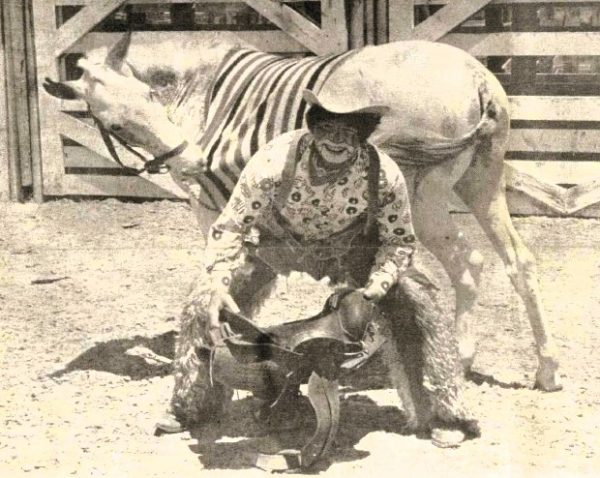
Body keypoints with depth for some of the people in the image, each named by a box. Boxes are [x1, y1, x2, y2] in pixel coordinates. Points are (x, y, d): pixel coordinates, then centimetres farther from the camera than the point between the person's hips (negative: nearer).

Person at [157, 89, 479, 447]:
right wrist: (219, 281, -38)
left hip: (348, 249, 0)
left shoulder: (384, 175, -31)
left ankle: (442, 414, 2)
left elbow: (400, 240, -15)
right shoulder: (275, 161, -35)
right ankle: (193, 407, 15)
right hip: (276, 242, 0)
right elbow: (230, 226, -24)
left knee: (419, 305, -15)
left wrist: (377, 285, -32)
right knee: (206, 310, -10)